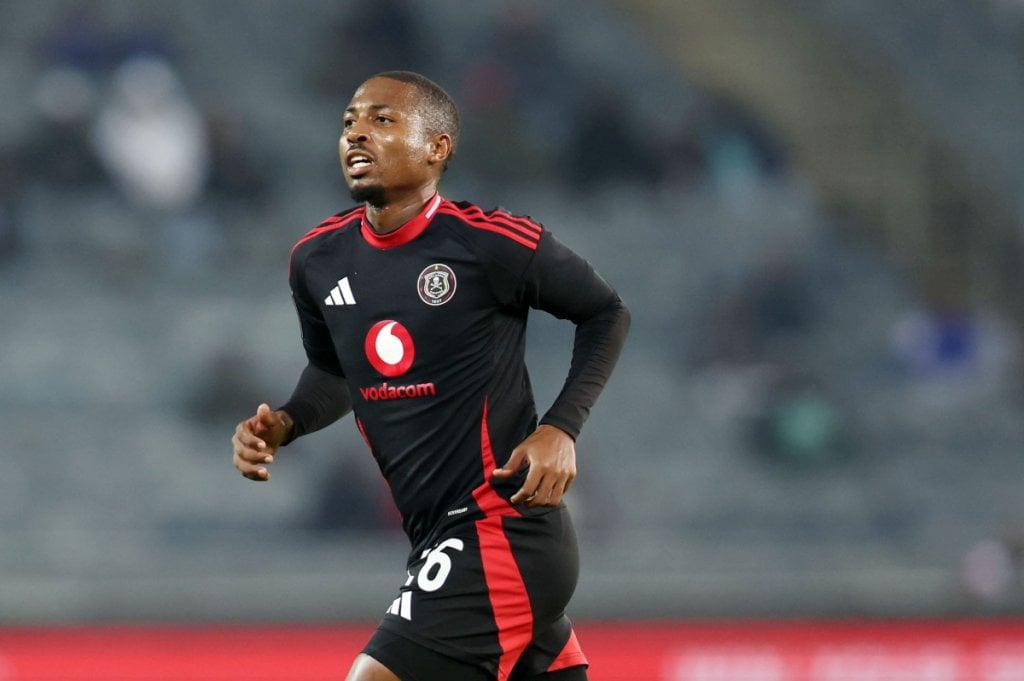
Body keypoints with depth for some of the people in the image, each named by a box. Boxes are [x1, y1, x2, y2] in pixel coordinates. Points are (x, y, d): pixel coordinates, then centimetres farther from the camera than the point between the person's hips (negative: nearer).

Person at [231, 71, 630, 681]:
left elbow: (606, 313, 1)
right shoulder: (318, 259, 6)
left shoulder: (491, 243, -13)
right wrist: (285, 424, 3)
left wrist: (561, 429, -10)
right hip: (441, 539, 8)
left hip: (502, 533, -8)